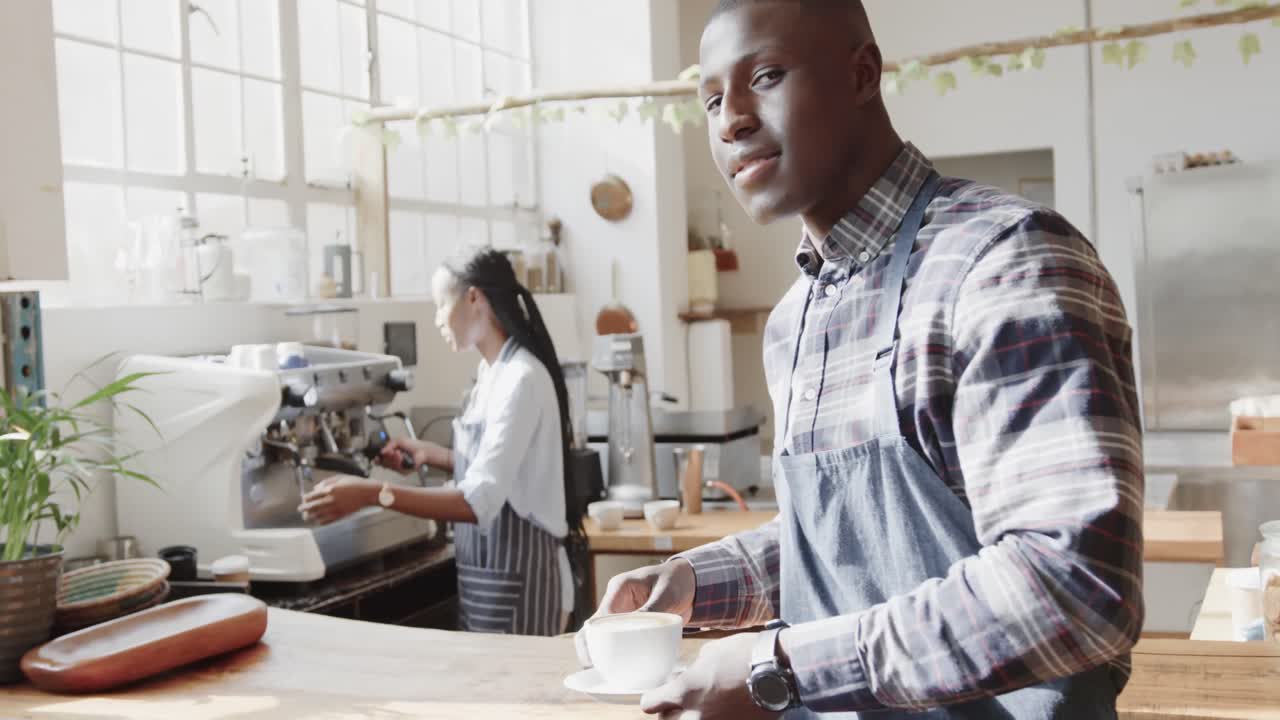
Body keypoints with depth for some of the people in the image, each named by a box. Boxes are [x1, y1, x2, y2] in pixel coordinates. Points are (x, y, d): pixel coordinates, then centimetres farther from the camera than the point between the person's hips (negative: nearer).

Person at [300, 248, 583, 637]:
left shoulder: (521, 378, -20)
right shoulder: (495, 371, 9)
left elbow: (480, 501, -28)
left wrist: (374, 494, -33)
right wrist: (431, 455, 10)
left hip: (518, 582, -9)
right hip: (490, 576, 9)